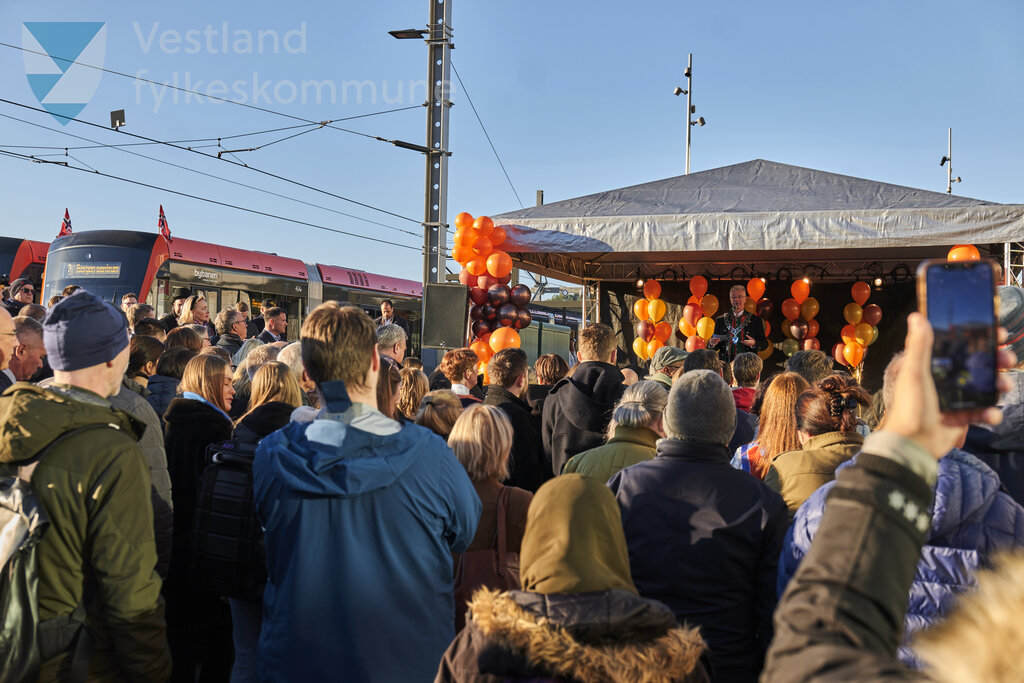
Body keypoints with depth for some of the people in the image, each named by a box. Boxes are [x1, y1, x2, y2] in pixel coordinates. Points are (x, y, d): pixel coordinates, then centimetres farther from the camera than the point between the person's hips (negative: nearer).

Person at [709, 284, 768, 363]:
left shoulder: (755, 320, 10)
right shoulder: (721, 319, 13)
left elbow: (764, 344, 8)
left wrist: (754, 344, -11)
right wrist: (711, 344, -7)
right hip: (726, 362, 1)